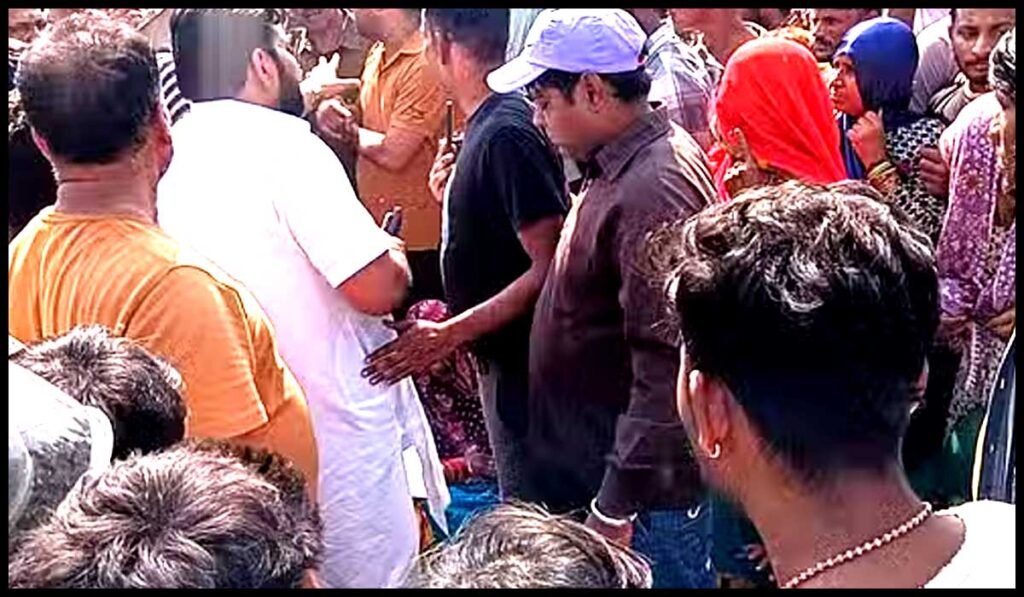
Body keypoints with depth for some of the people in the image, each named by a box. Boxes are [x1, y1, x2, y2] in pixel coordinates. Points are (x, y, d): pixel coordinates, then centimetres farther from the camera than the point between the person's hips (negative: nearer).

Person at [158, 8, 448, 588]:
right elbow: (377, 289, -23)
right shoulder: (280, 140, -19)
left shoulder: (173, 153, 3)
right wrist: (395, 255, -1)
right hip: (332, 422, -7)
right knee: (371, 571, 6)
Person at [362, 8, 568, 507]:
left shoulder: (506, 133, -21)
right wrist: (453, 198, 3)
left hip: (520, 362, -10)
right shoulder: (486, 124, 8)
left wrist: (449, 334, -25)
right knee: (521, 504, 19)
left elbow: (547, 268, -24)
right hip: (500, 358, 10)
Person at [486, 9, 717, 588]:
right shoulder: (624, 161, 7)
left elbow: (666, 368, -27)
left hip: (644, 493, -10)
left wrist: (617, 508, -24)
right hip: (602, 467, 10)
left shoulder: (653, 189, -25)